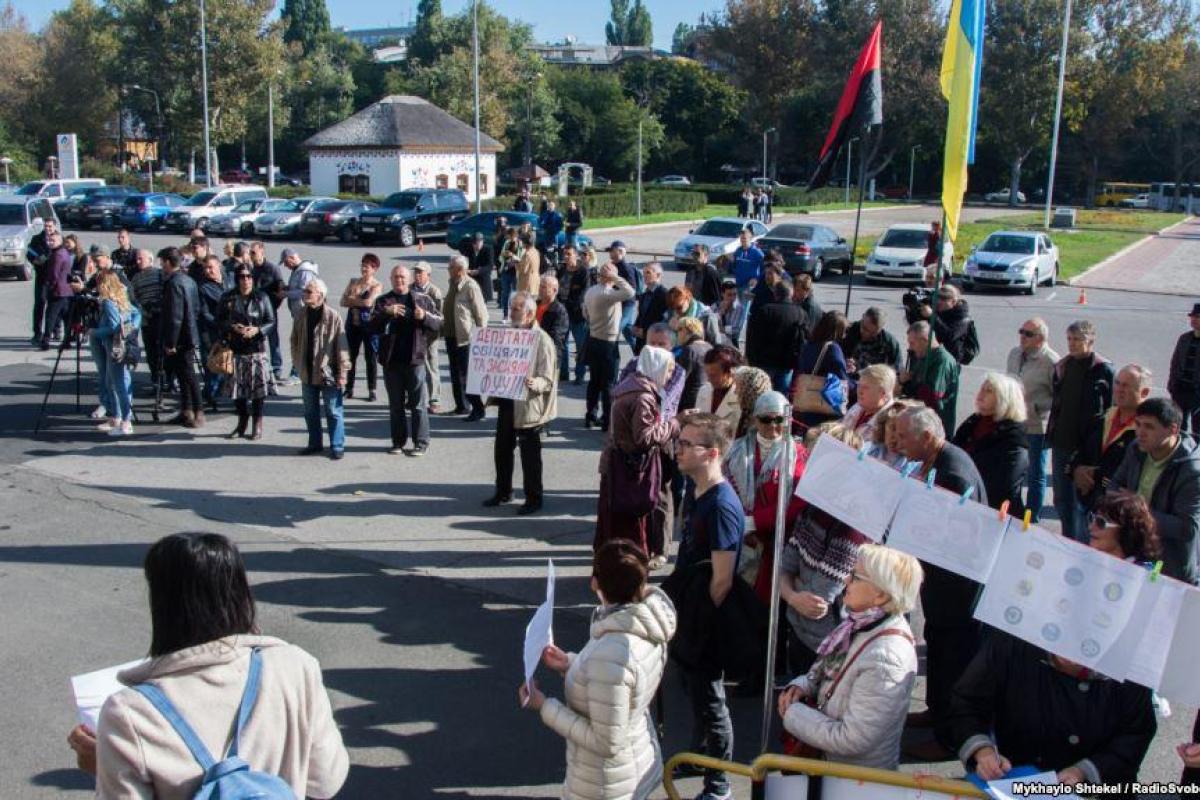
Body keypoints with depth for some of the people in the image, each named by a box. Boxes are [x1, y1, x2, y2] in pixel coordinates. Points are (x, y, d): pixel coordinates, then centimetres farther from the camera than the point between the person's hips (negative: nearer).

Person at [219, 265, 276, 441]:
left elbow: (272, 321, 2)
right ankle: (242, 423, 21)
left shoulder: (262, 298, 1)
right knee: (237, 387, 5)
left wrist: (257, 330, -15)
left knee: (258, 386, -2)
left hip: (257, 348, -2)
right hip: (235, 349, 2)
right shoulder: (228, 298, 4)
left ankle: (257, 426, 9)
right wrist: (233, 327, -12)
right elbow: (220, 320, 7)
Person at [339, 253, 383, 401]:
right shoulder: (353, 282, 9)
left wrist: (352, 299, -6)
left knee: (371, 358, 2)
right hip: (353, 324, 4)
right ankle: (349, 388, 17)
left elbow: (368, 302, -21)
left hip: (369, 325, -4)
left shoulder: (377, 286, -5)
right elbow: (343, 302, 2)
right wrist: (360, 302, -13)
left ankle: (372, 391, 9)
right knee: (351, 356, 8)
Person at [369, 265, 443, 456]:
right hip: (391, 361, 2)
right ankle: (398, 442, 19)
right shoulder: (383, 301, 7)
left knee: (418, 404, 0)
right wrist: (386, 313, -19)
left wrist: (424, 317, -15)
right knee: (395, 405, 11)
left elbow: (439, 324, 4)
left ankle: (421, 443, 6)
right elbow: (372, 327, -3)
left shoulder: (423, 299, 6)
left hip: (415, 359, -2)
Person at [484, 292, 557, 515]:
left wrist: (533, 383, -36)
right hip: (507, 402, 8)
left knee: (530, 454, 2)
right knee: (502, 449, 15)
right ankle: (503, 492, 31)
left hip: (529, 406, -7)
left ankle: (534, 498, 15)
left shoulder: (542, 340, -13)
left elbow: (548, 380, -16)